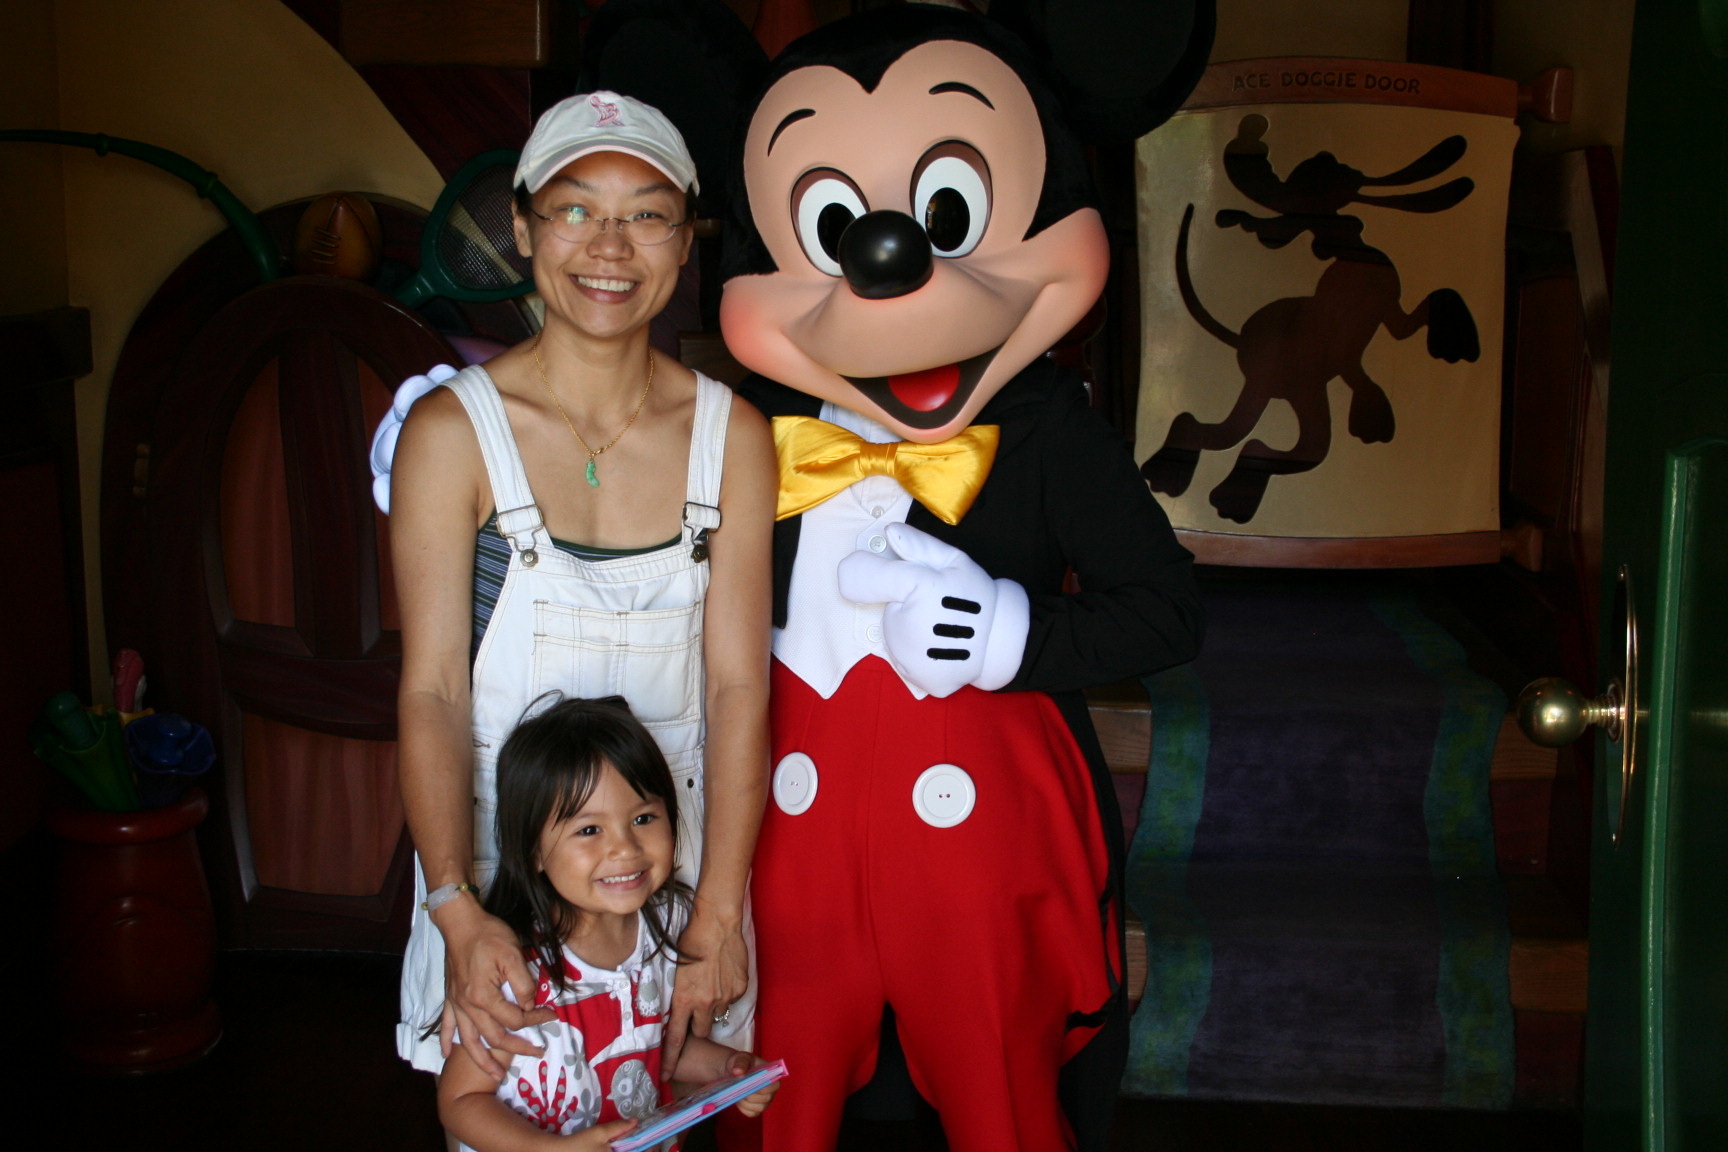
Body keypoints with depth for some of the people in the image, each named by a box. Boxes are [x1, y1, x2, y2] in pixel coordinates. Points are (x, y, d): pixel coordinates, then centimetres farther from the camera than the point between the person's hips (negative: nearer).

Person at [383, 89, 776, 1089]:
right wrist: (459, 912, -25)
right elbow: (432, 689, -14)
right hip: (496, 853, -2)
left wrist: (718, 917, -14)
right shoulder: (453, 431, -10)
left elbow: (738, 685, -7)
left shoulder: (733, 435, -4)